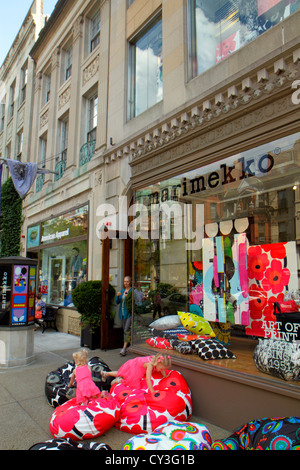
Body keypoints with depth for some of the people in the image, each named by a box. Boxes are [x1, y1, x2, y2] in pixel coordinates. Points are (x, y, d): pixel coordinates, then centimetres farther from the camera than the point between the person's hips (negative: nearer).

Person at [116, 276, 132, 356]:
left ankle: (124, 348, -15)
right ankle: (130, 345, 24)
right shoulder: (122, 291, 16)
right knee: (125, 330, 12)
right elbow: (117, 302, 13)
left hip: (129, 313, -7)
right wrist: (118, 296, -6)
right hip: (122, 313, 7)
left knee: (127, 329, -14)